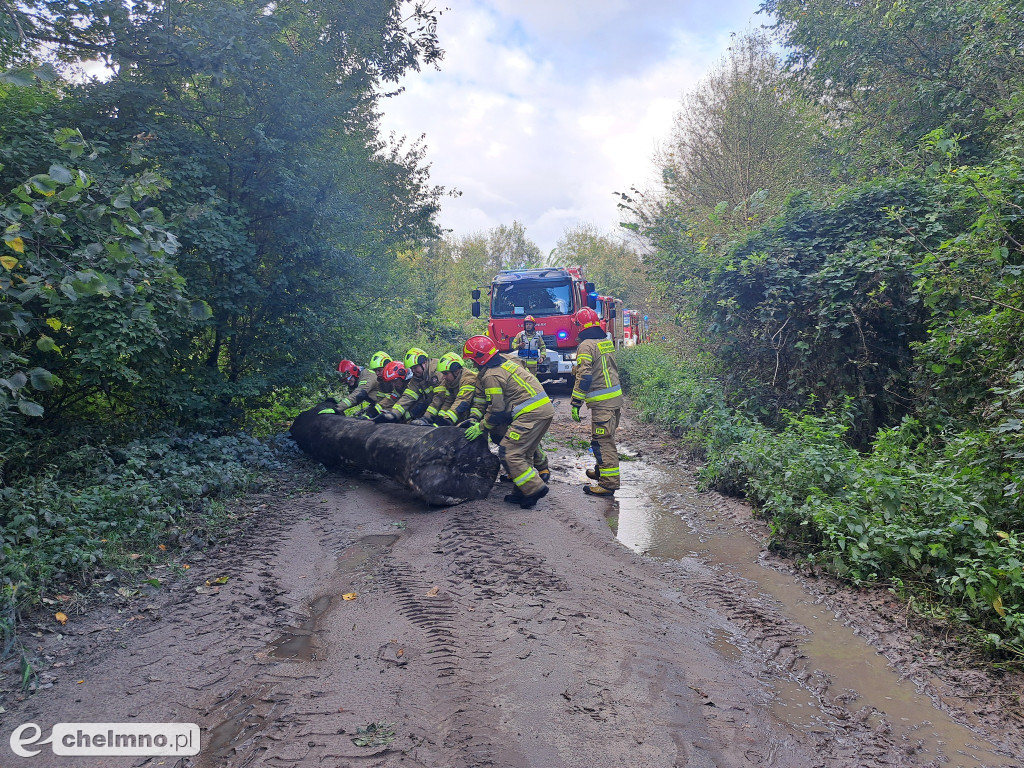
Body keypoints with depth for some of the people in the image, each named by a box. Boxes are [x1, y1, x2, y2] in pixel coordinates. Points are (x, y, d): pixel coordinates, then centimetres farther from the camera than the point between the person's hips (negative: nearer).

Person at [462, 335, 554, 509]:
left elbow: (496, 410, -10)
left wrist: (481, 427, 4)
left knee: (509, 452, -7)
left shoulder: (491, 376, -10)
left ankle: (534, 489, -8)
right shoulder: (505, 362, 19)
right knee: (526, 450, 20)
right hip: (546, 408, 10)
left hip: (530, 414, -10)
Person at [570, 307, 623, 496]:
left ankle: (609, 483, -7)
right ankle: (602, 470, 37)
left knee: (602, 441, -7)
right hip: (615, 396, 9)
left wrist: (575, 404, -15)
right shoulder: (608, 341, 13)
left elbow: (584, 377, -19)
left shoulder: (586, 346, -14)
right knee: (606, 437, 22)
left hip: (601, 402, -9)